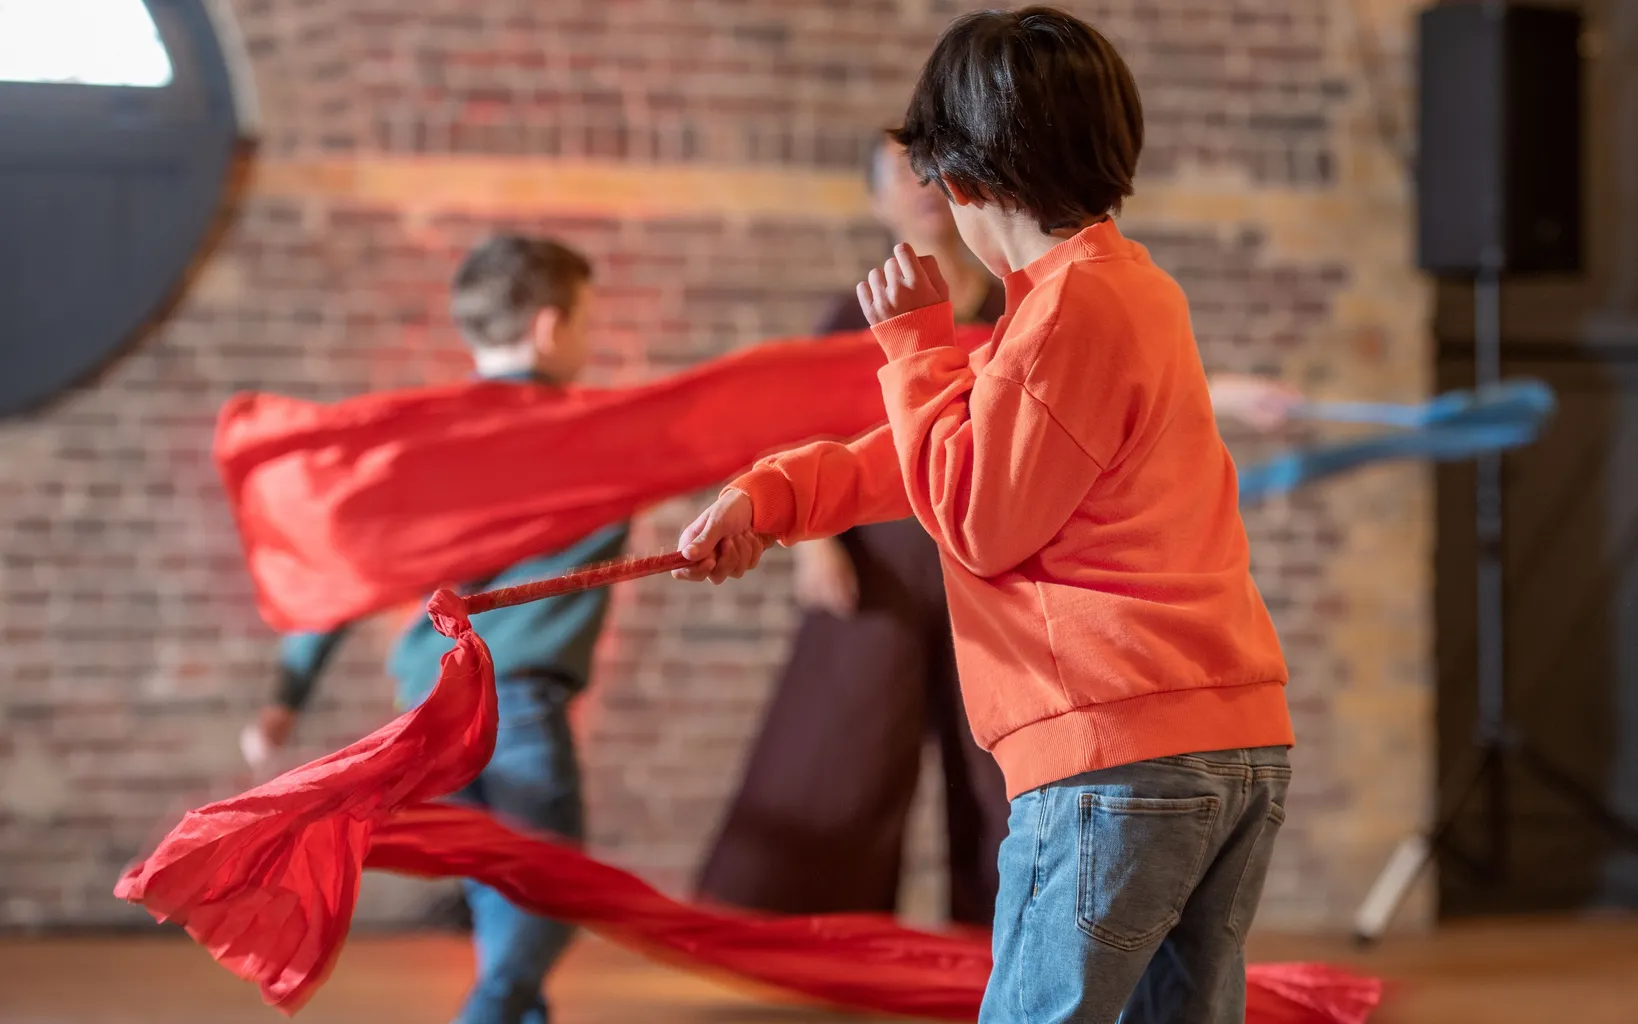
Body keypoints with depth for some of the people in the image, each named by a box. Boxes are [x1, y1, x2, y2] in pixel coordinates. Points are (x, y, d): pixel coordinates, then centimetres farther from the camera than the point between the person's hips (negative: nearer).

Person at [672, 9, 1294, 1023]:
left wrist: (916, 343, 1)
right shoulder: (1131, 285, 19)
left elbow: (977, 521, -8)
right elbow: (977, 444, 23)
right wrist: (772, 493, 14)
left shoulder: (1072, 305, -12)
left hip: (1114, 749, -9)